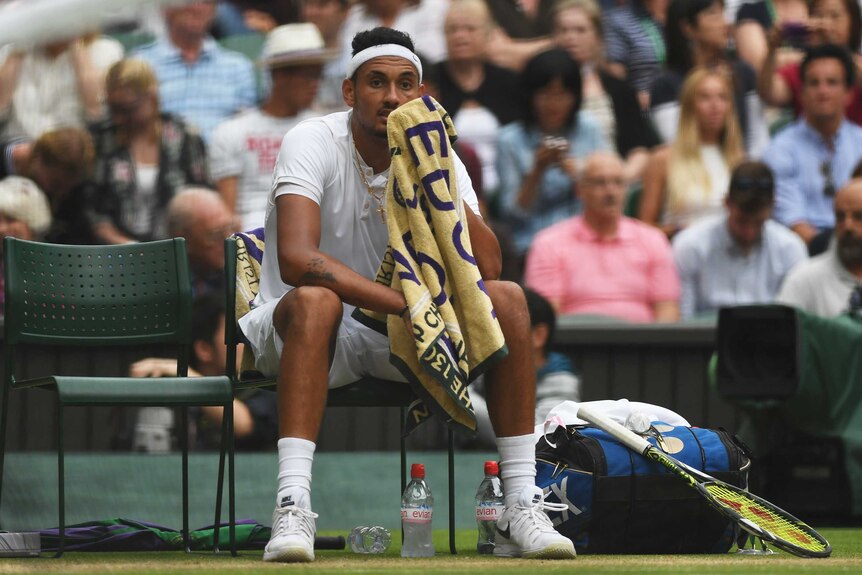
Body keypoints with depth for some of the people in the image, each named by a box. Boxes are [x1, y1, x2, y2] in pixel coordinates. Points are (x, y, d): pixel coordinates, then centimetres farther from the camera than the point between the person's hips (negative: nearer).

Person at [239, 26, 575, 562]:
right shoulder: (314, 143, -16)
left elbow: (486, 269, -16)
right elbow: (297, 258, -33)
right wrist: (405, 303, -39)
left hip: (396, 337, 5)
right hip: (295, 328, -4)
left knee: (509, 299, -17)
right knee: (315, 300, -39)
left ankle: (521, 507, -19)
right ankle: (293, 507, -48)